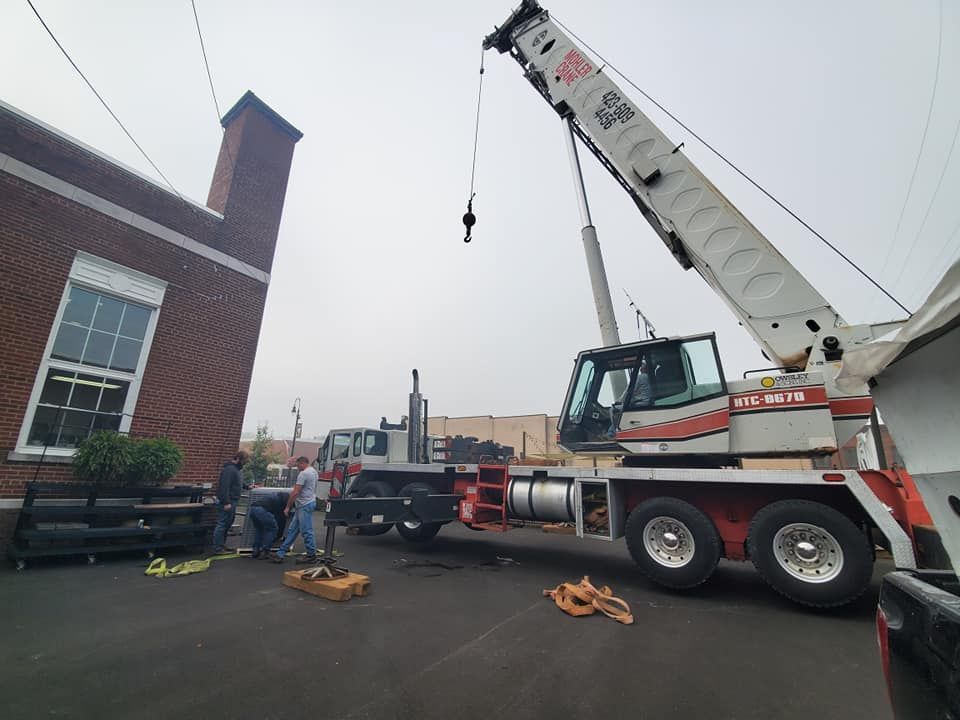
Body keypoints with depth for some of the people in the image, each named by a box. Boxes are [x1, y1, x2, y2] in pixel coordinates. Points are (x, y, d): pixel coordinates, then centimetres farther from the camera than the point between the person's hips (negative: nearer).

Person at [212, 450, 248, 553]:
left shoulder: (235, 469, 16)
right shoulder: (229, 469, -18)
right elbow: (224, 486, -24)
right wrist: (226, 502, -25)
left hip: (232, 501, 11)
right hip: (227, 502, -11)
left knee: (228, 524, 16)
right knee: (222, 524, -3)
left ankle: (222, 544, 25)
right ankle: (217, 547, 3)